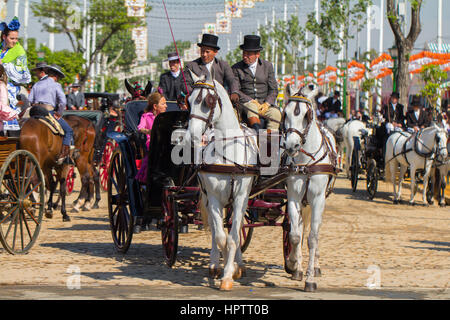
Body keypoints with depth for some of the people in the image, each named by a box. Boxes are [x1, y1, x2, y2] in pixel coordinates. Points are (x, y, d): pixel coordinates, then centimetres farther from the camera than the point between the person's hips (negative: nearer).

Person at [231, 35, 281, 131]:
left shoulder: (267, 66, 10)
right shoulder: (236, 68, 5)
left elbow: (273, 89, 9)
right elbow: (235, 90, -1)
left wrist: (267, 104, -10)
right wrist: (251, 101, -14)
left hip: (265, 103, 2)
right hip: (245, 103, -2)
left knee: (276, 113, -27)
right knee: (252, 107, -37)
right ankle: (257, 130, -56)